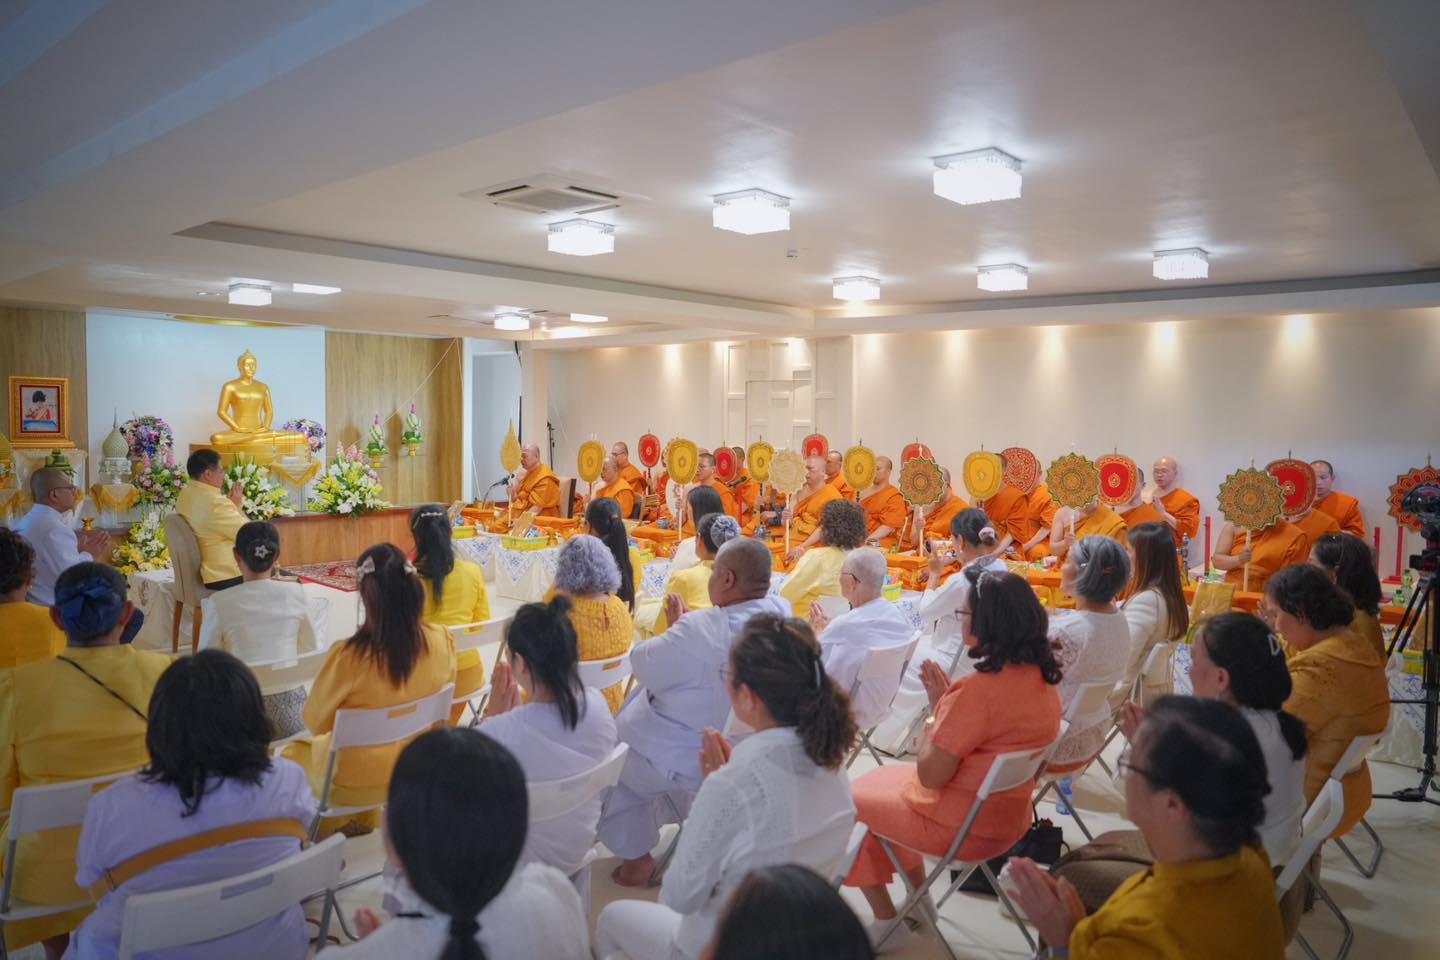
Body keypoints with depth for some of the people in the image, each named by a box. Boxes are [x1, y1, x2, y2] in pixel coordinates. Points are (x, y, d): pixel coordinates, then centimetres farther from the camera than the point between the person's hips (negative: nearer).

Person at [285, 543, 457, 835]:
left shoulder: (348, 656, -29)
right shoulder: (441, 640, -18)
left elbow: (314, 721, -11)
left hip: (355, 781, -4)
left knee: (293, 753, 25)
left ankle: (323, 832, 31)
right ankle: (363, 820, 39)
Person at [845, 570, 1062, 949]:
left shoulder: (980, 689, -31)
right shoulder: (1042, 681, -4)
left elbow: (929, 775, -23)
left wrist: (935, 707, -11)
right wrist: (947, 701, 1)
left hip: (960, 829, -8)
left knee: (851, 801, 12)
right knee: (888, 778, 27)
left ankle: (887, 922, 22)